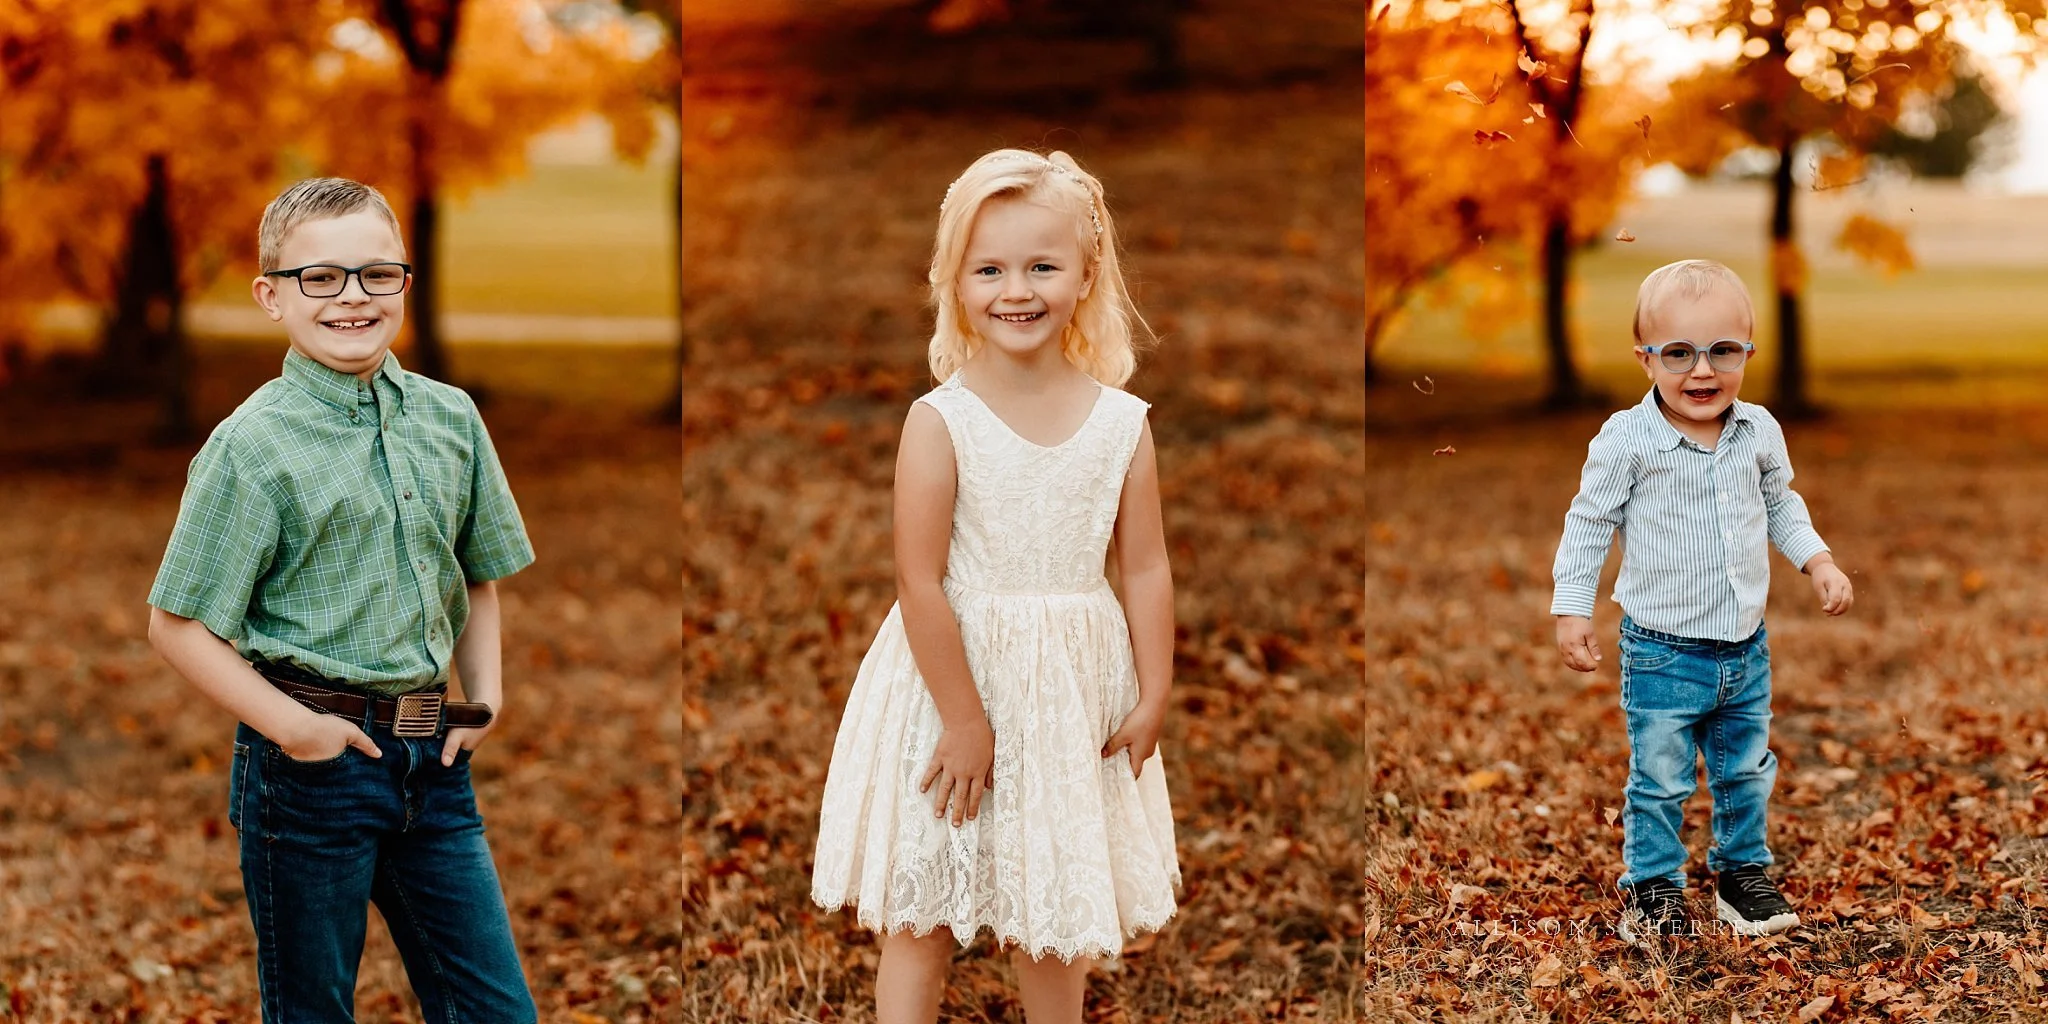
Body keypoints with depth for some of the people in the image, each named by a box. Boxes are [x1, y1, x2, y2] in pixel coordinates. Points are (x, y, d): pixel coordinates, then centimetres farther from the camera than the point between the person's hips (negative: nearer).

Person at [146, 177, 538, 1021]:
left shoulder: (450, 419, 5)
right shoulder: (253, 445, -9)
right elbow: (177, 624, -9)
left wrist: (485, 691, 6)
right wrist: (290, 724, -17)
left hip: (431, 757, 5)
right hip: (314, 758, -4)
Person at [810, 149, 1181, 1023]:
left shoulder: (1122, 422, -3)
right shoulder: (940, 422, -14)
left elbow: (1146, 568, 2)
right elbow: (920, 582, -16)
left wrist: (1152, 698, 0)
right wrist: (965, 718, -16)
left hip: (1074, 694, 3)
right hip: (953, 677, -3)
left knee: (1056, 914, 17)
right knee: (922, 913, 6)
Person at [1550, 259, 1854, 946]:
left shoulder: (1759, 432, -2)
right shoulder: (1628, 439, -16)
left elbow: (1781, 504, 16)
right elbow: (1590, 523, -7)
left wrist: (1819, 562, 6)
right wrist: (1572, 610, -8)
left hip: (1746, 650, 5)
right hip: (1662, 655, -4)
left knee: (1746, 773, 18)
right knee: (1660, 781, 5)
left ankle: (1744, 871, 37)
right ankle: (1652, 886, 22)